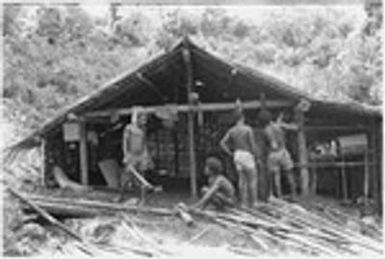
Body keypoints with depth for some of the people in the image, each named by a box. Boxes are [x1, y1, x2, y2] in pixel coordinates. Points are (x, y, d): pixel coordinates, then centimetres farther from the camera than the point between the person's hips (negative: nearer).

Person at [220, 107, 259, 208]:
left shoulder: (231, 130, 2)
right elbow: (253, 145, -13)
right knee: (252, 180, 4)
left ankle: (244, 203, 13)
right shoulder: (248, 129, -13)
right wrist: (254, 153, 4)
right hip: (248, 155, -5)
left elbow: (222, 143, -3)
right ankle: (253, 203, 6)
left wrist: (231, 153, 4)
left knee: (242, 180, 12)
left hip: (237, 155, 6)